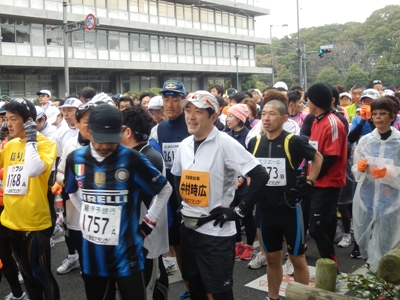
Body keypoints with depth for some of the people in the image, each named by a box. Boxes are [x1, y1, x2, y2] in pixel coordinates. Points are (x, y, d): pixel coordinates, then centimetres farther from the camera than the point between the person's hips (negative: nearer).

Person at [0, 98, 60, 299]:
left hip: (35, 224, -6)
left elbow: (34, 170, -30)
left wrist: (31, 140, -21)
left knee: (42, 276, 6)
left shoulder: (46, 144, -13)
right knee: (28, 275, 21)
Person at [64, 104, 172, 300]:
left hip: (126, 251, -4)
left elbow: (165, 189, -2)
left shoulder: (131, 159, -13)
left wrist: (148, 224, -1)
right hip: (92, 253, 4)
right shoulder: (75, 159, -1)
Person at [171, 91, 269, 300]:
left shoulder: (225, 143, -17)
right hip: (188, 228, 7)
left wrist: (239, 211, -18)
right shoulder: (184, 145, 5)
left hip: (216, 232, -7)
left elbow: (260, 176, -22)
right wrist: (180, 204, 10)